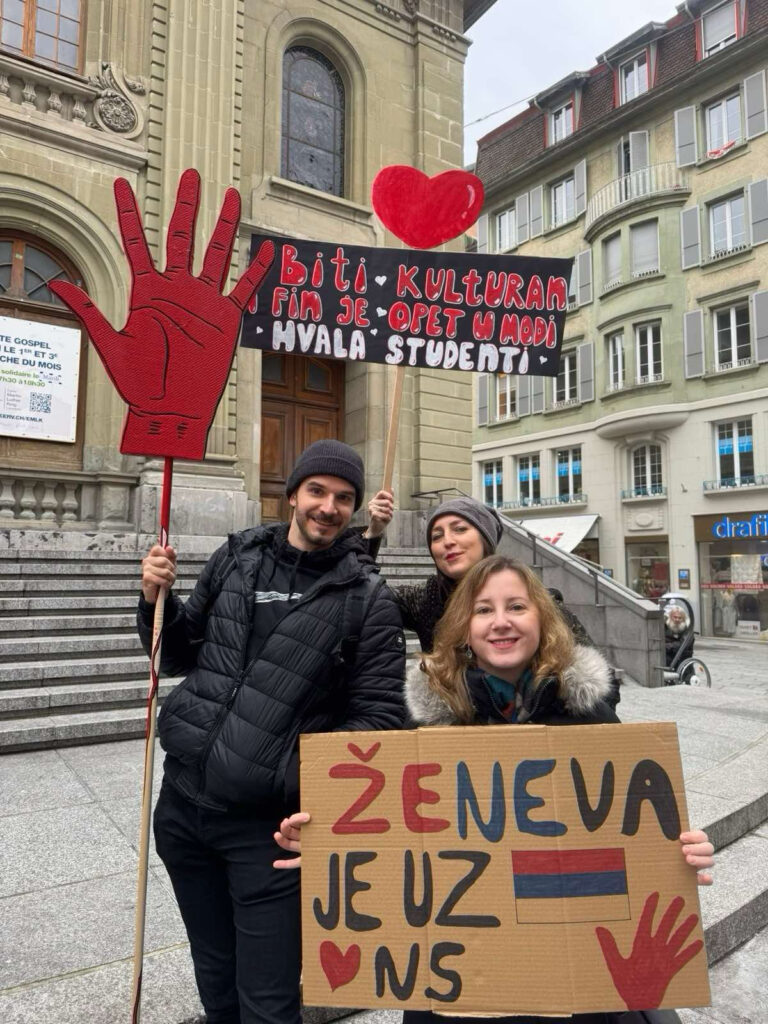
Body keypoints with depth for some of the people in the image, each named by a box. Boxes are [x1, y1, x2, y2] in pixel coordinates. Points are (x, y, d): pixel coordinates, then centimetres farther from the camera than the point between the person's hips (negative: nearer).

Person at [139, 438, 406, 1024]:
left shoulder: (368, 599, -9)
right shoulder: (238, 557, 2)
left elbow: (379, 716, -9)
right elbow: (179, 657, 11)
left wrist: (314, 779, -21)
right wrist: (157, 600, -6)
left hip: (266, 821, -4)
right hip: (182, 800, 4)